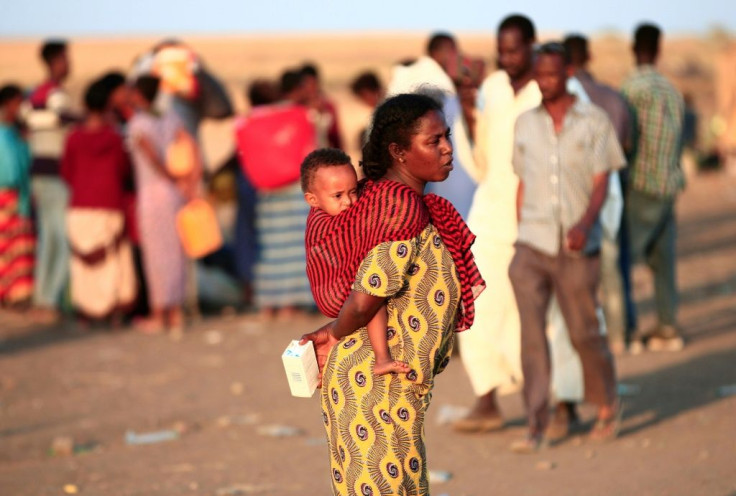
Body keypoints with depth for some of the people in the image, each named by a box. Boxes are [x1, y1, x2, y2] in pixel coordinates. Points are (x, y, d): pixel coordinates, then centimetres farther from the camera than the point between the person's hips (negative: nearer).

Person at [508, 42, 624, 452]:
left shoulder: (595, 121, -1)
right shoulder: (525, 124, 8)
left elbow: (602, 184, -5)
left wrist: (584, 224, -22)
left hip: (578, 248, -2)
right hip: (531, 246, 2)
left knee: (584, 332, 5)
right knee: (532, 331, -8)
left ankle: (608, 406, 30)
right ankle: (536, 427, -7)